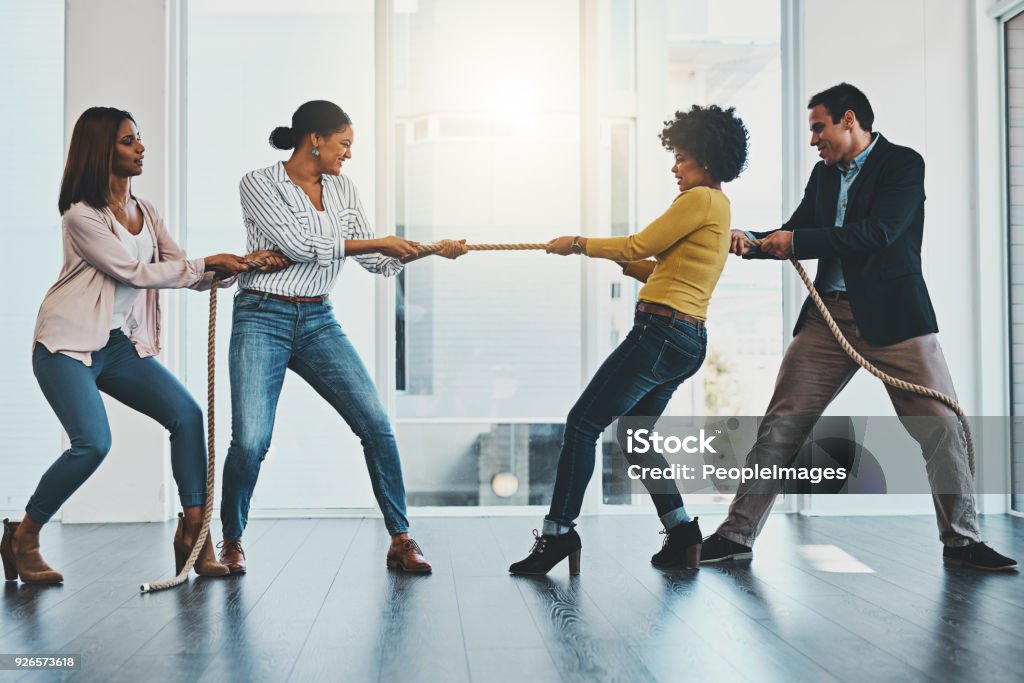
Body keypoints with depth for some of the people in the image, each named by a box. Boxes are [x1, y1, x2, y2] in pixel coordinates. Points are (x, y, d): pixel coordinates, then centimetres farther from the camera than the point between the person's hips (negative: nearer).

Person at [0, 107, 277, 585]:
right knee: (92, 442, -21)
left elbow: (183, 272, 8)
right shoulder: (81, 216, -12)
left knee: (187, 414, -10)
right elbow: (136, 273, -17)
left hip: (121, 345, 7)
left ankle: (192, 535, -4)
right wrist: (205, 264, -15)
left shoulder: (144, 212, 10)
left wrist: (235, 268, -9)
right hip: (68, 345, -7)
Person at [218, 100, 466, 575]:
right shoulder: (259, 184, -4)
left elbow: (376, 262, 13)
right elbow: (299, 245, -16)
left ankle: (401, 540, 3)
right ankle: (232, 540, 14)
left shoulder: (342, 189, 12)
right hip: (263, 320, -4)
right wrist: (377, 242, -12)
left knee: (376, 424, -8)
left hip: (318, 322, 5)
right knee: (251, 440, -14)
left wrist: (431, 250, 0)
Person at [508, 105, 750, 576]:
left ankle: (559, 532, -5)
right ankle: (682, 533, 18)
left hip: (662, 332, -10)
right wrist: (622, 261, 13)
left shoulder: (700, 199, -9)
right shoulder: (718, 207, 21)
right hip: (687, 341, 10)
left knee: (583, 424, -6)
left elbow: (639, 245, -9)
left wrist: (580, 245, 2)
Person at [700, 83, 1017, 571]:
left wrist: (797, 241, -15)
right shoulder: (824, 174, 16)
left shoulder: (903, 163, -3)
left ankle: (962, 541, 10)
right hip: (828, 315, 5)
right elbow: (792, 237, 18)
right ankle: (737, 534, 6)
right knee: (781, 423, 0)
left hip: (893, 315, -4)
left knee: (941, 425, -7)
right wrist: (750, 241, -2)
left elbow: (878, 233, -17)